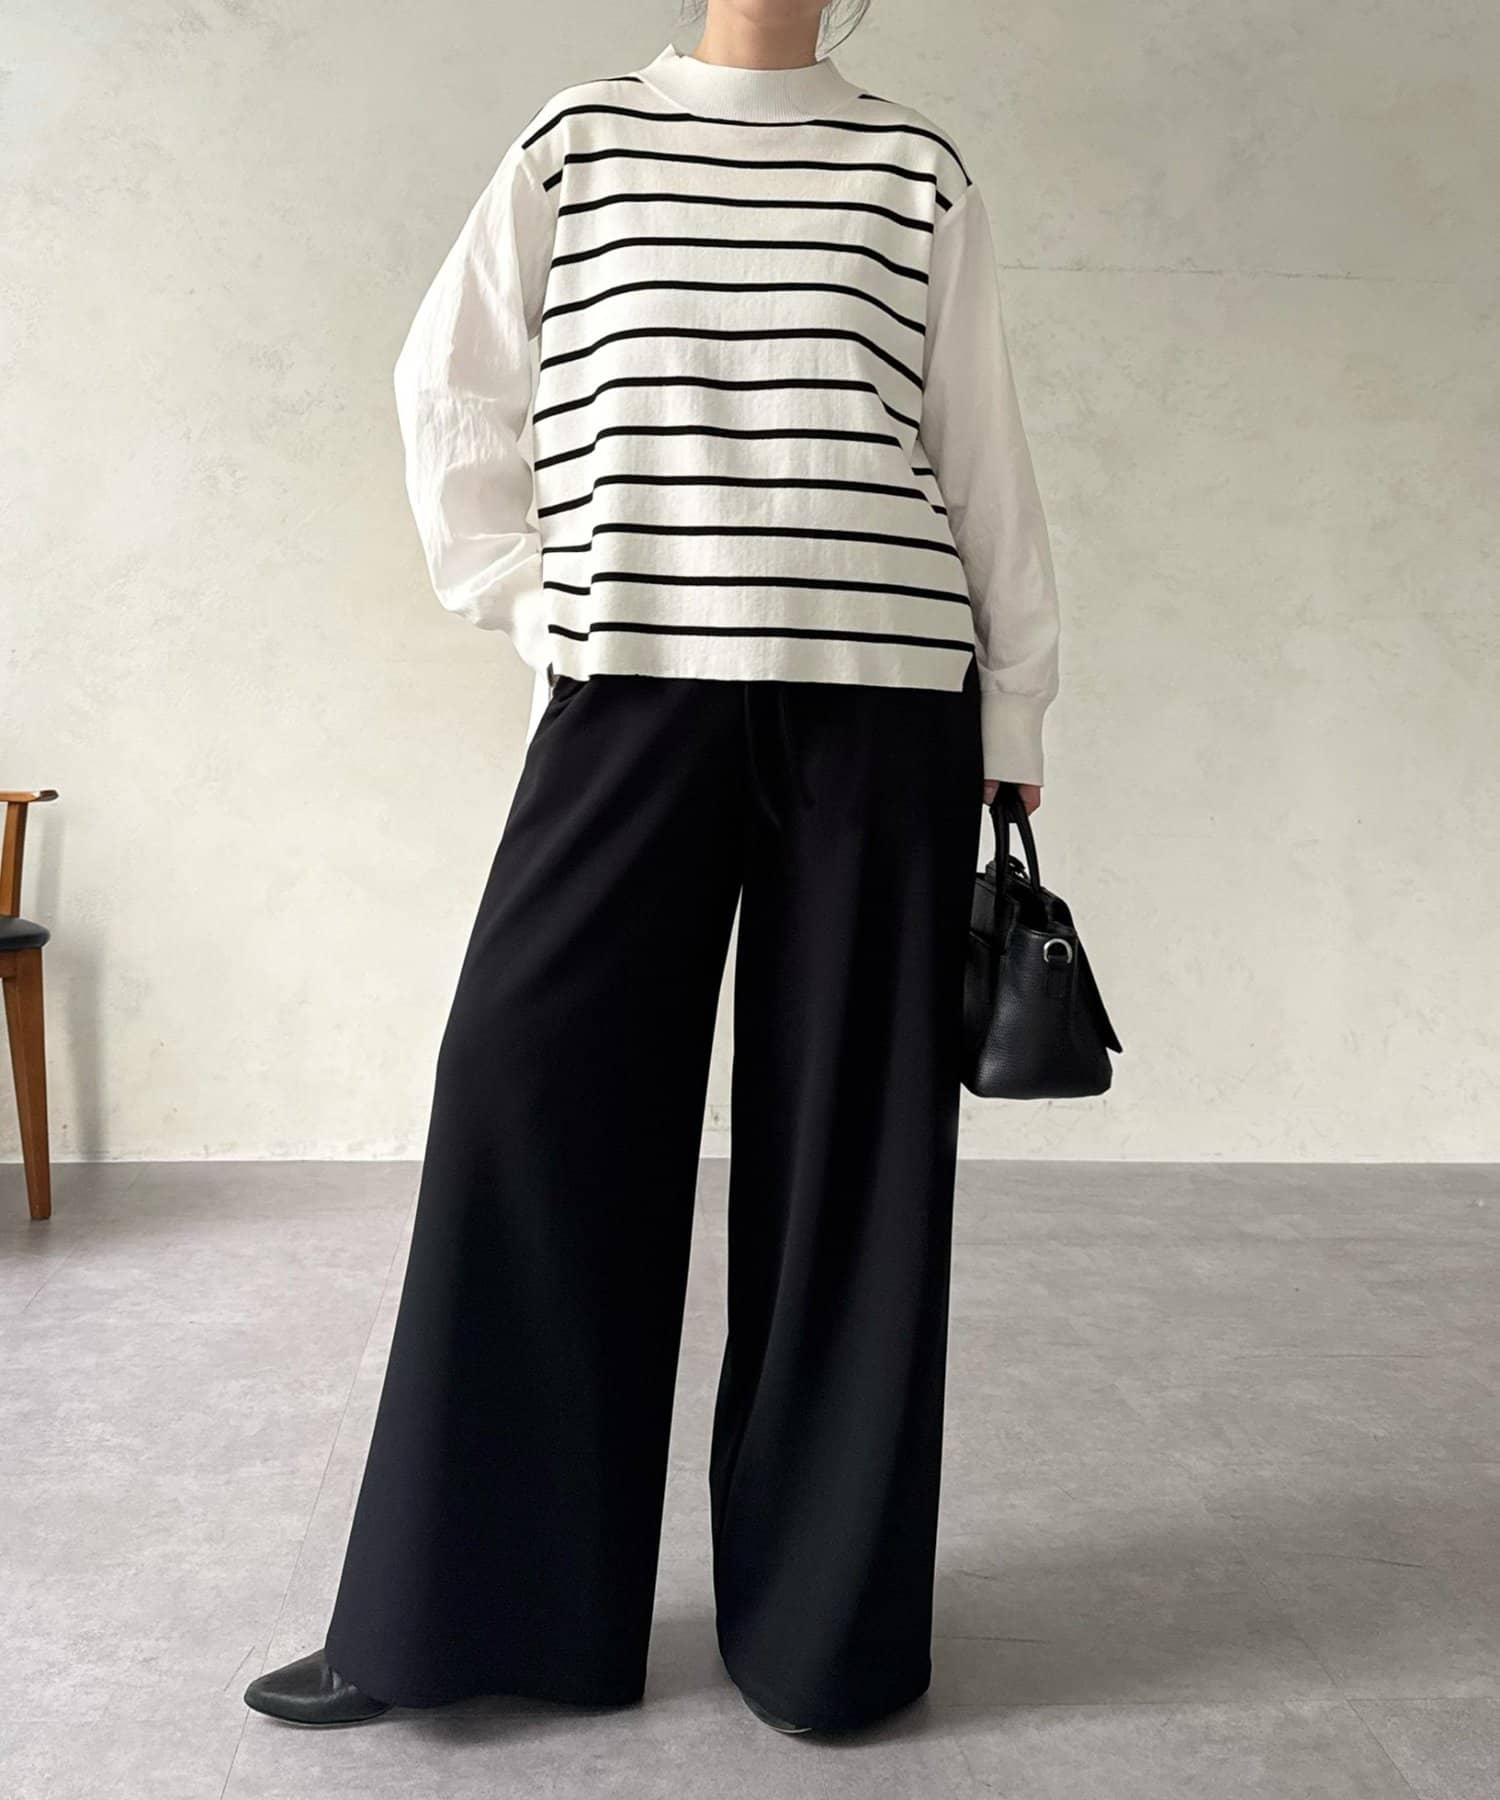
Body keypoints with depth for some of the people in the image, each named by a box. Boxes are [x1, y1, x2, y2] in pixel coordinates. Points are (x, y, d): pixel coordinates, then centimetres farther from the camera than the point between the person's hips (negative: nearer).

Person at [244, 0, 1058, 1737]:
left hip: (884, 694, 0)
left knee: (847, 1131, 1)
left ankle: (827, 1622, 13)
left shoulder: (917, 164, 13)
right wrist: (538, 606, 4)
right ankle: (466, 1608, 9)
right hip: (630, 685, 0)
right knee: (532, 1088, -4)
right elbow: (451, 386, 13)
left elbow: (980, 449, 11)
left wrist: (1010, 713, 7)